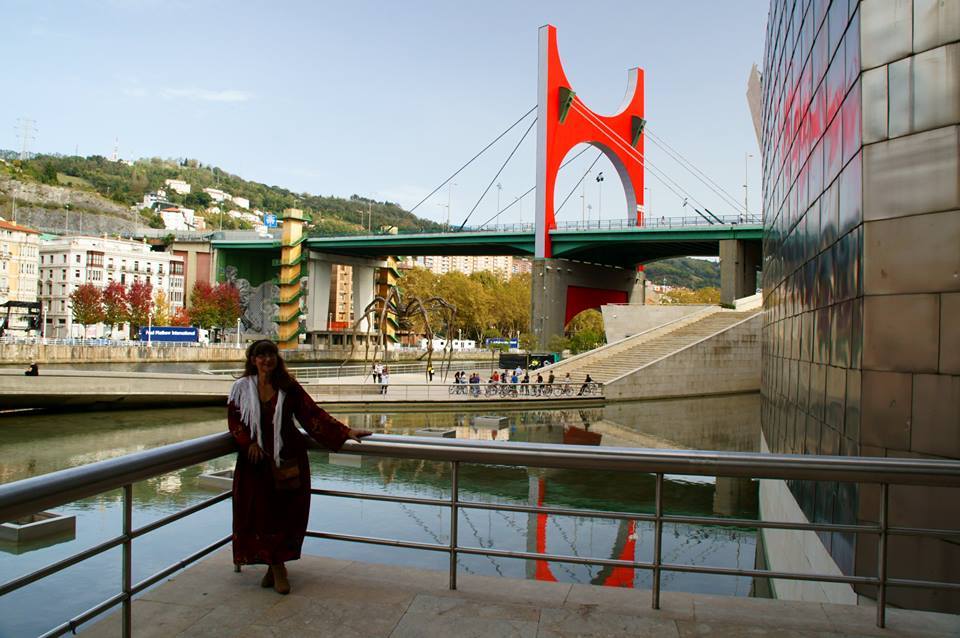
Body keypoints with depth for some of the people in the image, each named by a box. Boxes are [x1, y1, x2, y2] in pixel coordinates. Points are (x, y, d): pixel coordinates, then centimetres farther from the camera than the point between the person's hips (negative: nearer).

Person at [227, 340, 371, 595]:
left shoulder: (288, 386, -1)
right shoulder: (242, 387, 2)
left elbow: (313, 413, -2)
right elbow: (233, 419, 6)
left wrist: (346, 432, -8)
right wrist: (249, 442, -11)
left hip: (287, 458, 0)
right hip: (255, 459, 1)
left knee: (286, 511, 3)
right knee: (258, 512, 3)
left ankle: (276, 564, 21)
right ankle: (276, 565, 20)